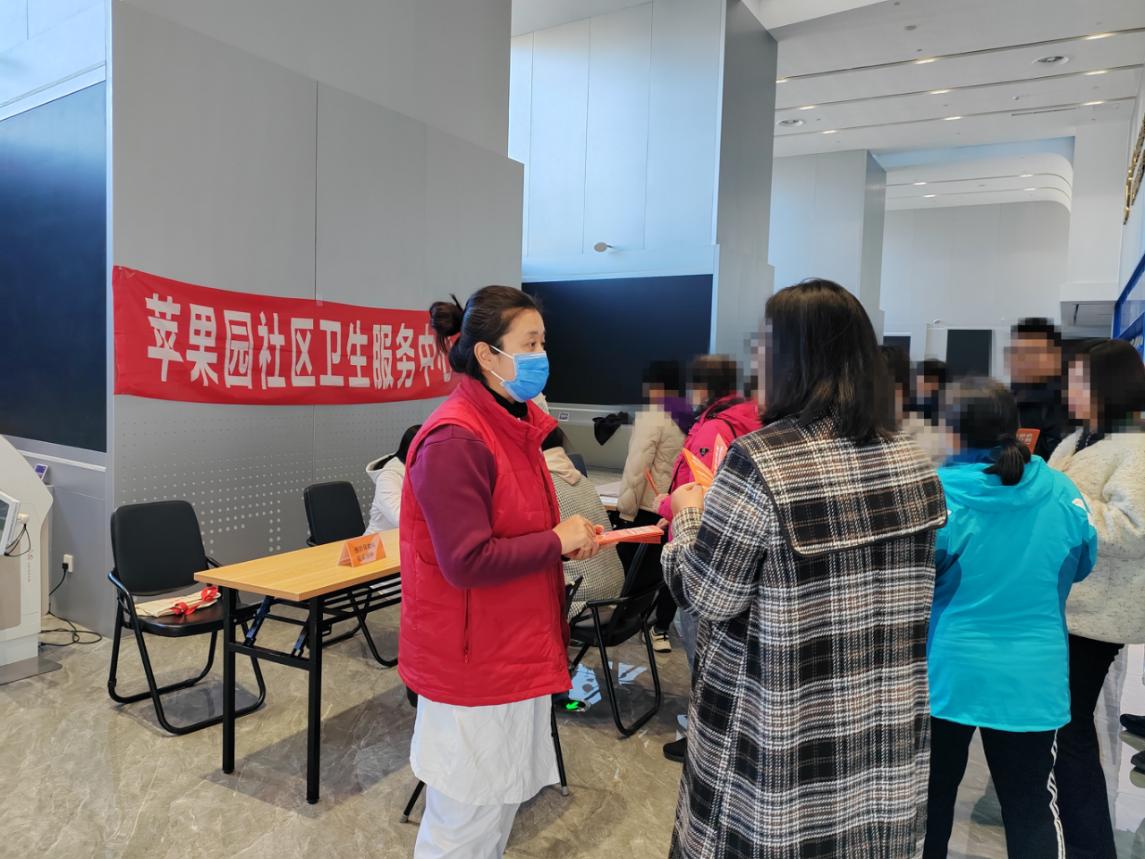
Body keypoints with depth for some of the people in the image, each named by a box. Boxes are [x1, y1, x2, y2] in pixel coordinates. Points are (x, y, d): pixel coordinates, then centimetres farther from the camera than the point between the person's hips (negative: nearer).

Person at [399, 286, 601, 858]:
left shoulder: (513, 425, 7)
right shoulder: (454, 440, -22)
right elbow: (468, 561, -25)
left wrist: (567, 537, -1)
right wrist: (558, 542, -16)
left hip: (513, 649, 9)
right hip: (474, 658, -9)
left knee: (498, 804, 22)